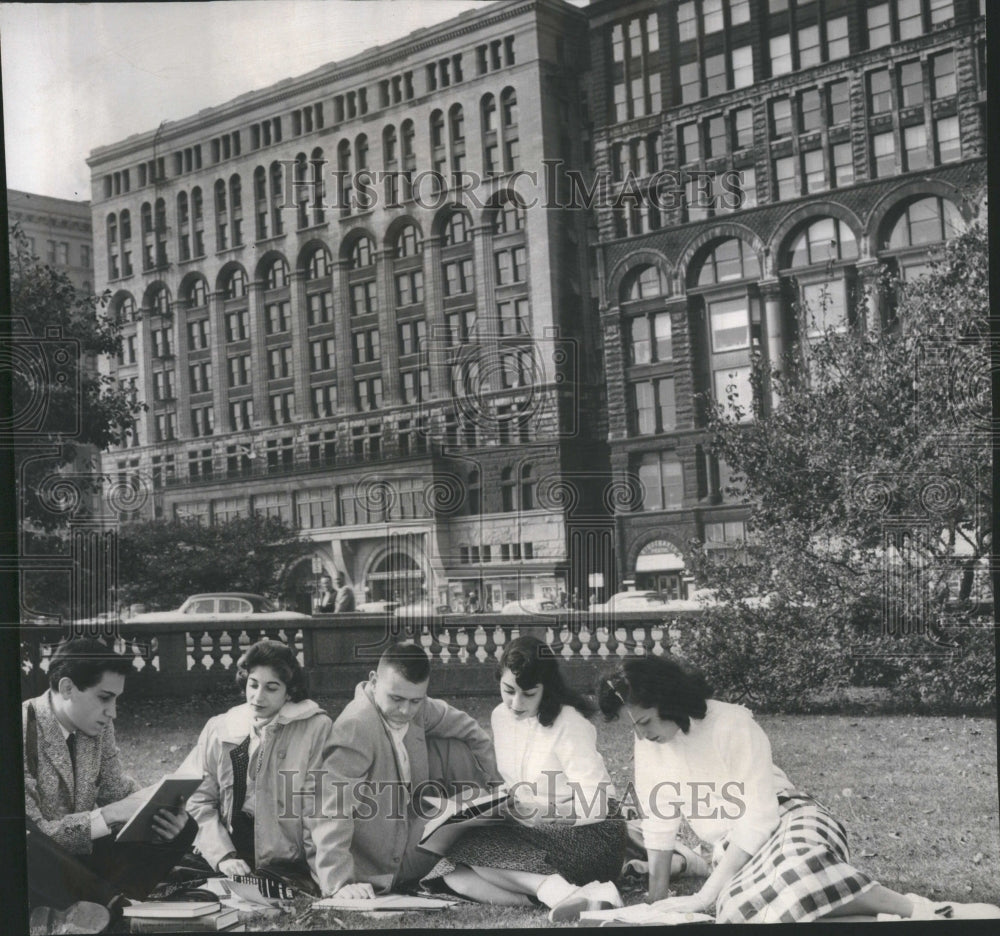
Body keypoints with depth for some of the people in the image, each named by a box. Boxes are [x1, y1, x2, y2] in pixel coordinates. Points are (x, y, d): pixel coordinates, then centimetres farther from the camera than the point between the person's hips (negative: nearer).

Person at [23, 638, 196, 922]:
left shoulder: (98, 726, 0)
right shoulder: (25, 732, -22)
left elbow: (115, 789, 8)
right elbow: (33, 834, -23)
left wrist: (158, 810, -13)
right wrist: (110, 814, -29)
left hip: (82, 854, 7)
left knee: (183, 828, -7)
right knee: (27, 847, -41)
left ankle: (95, 907, -21)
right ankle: (115, 903, -23)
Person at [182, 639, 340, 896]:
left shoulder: (315, 728, 1)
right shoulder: (219, 728, 11)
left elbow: (322, 812, -6)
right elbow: (199, 800, 5)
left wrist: (333, 884, -16)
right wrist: (223, 856, -10)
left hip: (286, 868, -5)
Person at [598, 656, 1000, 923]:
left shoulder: (733, 726, -17)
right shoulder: (649, 743, 0)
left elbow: (757, 819, -21)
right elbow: (659, 822, 10)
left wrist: (704, 896, -23)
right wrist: (657, 898, 8)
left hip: (786, 823, -5)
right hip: (735, 852, 5)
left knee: (795, 870, -46)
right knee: (742, 911, -36)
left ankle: (919, 910, -26)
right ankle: (892, 921, -25)